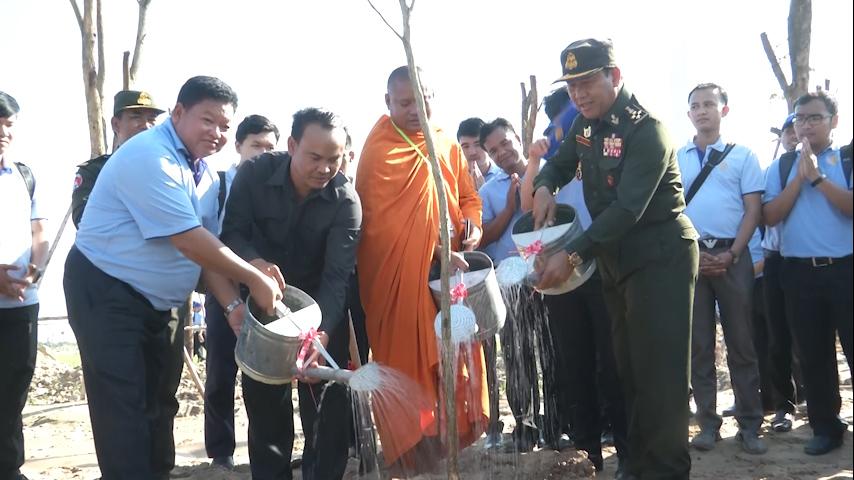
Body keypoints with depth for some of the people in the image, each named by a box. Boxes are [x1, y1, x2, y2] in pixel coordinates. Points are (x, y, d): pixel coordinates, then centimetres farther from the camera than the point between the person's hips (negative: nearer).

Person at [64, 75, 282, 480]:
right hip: (105, 294, -9)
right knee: (123, 407, -7)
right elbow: (188, 242, -27)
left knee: (156, 401, 16)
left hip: (155, 300, 9)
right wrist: (255, 279, -21)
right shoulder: (150, 158, -23)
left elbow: (207, 246, 3)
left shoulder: (204, 175, 7)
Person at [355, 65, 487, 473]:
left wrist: (472, 225, -5)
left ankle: (452, 429, 25)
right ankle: (412, 446, 8)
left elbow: (468, 196, 18)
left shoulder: (447, 146, 11)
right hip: (398, 277, -6)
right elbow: (379, 223, -14)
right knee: (408, 360, -1)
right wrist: (435, 253, -19)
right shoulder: (378, 151, -9)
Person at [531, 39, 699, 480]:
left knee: (659, 369, -8)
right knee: (629, 367, 12)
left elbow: (627, 208, -27)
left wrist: (572, 255, -31)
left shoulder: (645, 129, -19)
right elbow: (561, 163, 23)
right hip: (615, 257, 8)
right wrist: (544, 187, -2)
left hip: (660, 256, -8)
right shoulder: (585, 124, 6)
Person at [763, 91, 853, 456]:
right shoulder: (781, 166, 9)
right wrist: (799, 178, -9)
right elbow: (770, 216, -2)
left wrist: (817, 177, -18)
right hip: (799, 272, 3)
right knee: (813, 354, 10)